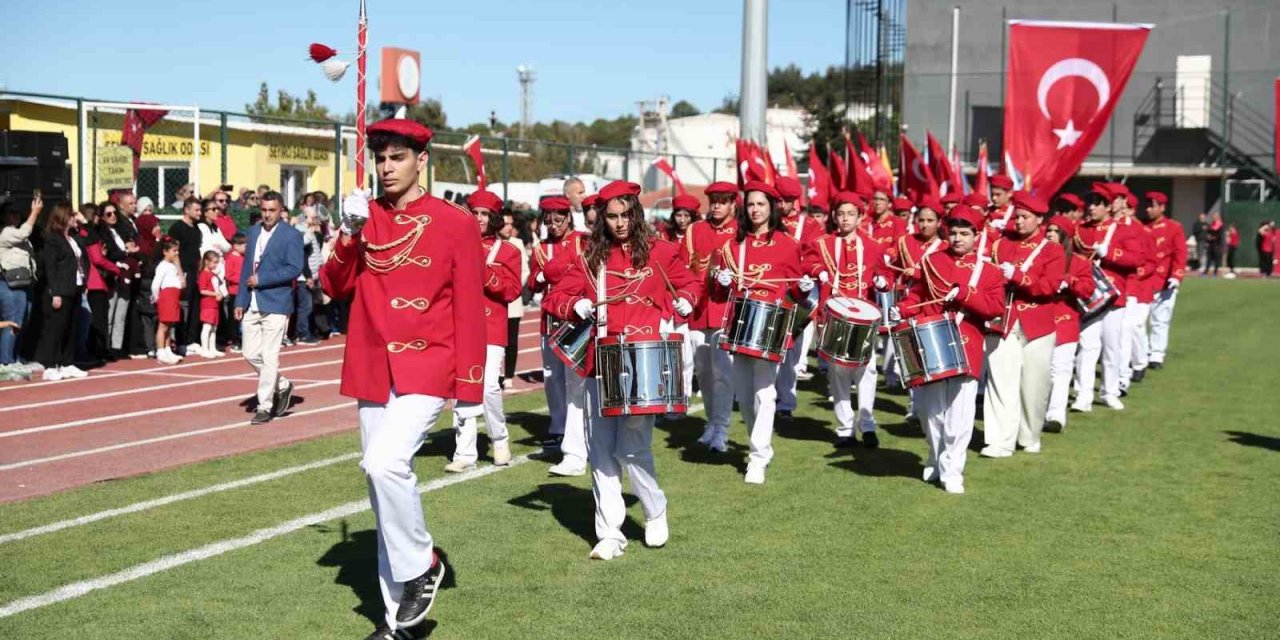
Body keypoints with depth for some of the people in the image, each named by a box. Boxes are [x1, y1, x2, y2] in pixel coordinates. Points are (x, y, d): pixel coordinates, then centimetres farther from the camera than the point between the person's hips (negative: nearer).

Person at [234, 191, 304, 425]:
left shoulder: (291, 235, -5)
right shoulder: (253, 232, 14)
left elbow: (295, 268, -14)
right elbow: (246, 267, 17)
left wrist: (261, 279, -16)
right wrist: (240, 300, 12)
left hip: (275, 304, -6)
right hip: (252, 305, 7)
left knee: (269, 356, -5)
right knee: (250, 354, 8)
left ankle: (265, 406, 3)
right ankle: (282, 386, 28)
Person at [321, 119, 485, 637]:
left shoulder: (456, 223, -4)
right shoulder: (365, 218, 8)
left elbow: (470, 310, -5)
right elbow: (336, 287, 5)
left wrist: (470, 389, -7)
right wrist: (349, 233, -10)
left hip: (427, 367, -5)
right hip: (373, 370, 5)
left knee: (385, 462, -26)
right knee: (385, 477, 9)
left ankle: (422, 565, -1)